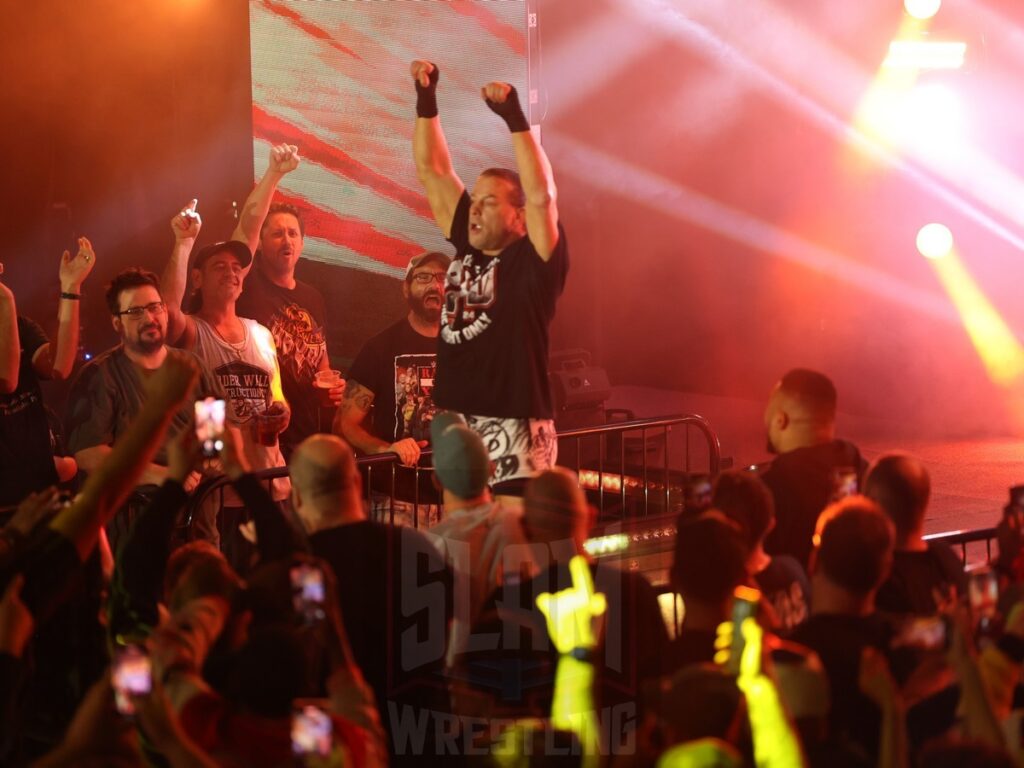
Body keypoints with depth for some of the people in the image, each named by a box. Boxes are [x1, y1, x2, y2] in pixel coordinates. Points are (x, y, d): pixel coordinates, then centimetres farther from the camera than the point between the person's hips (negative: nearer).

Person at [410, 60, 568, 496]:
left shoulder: (533, 262, -6)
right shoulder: (467, 248, 10)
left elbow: (542, 197, -24)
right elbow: (432, 170, 13)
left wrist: (514, 118, -27)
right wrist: (426, 99, 7)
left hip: (514, 433, -7)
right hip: (455, 427, 7)